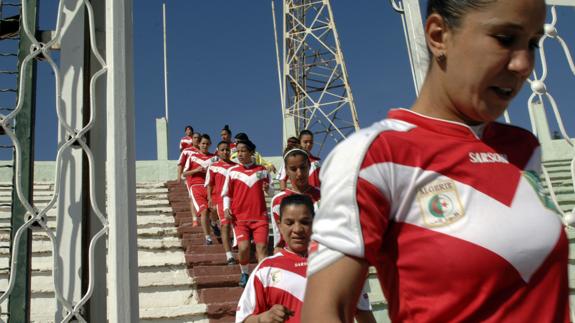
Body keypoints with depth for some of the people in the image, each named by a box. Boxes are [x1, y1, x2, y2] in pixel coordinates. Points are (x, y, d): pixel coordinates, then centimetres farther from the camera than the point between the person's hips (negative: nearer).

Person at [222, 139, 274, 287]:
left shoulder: (262, 170, 6)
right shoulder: (232, 171, 5)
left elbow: (271, 192, 13)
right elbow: (226, 193, 10)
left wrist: (268, 189, -10)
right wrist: (226, 208, -6)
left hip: (260, 216, 0)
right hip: (240, 217, 0)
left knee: (262, 246, -9)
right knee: (243, 247, -11)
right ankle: (244, 273, 15)